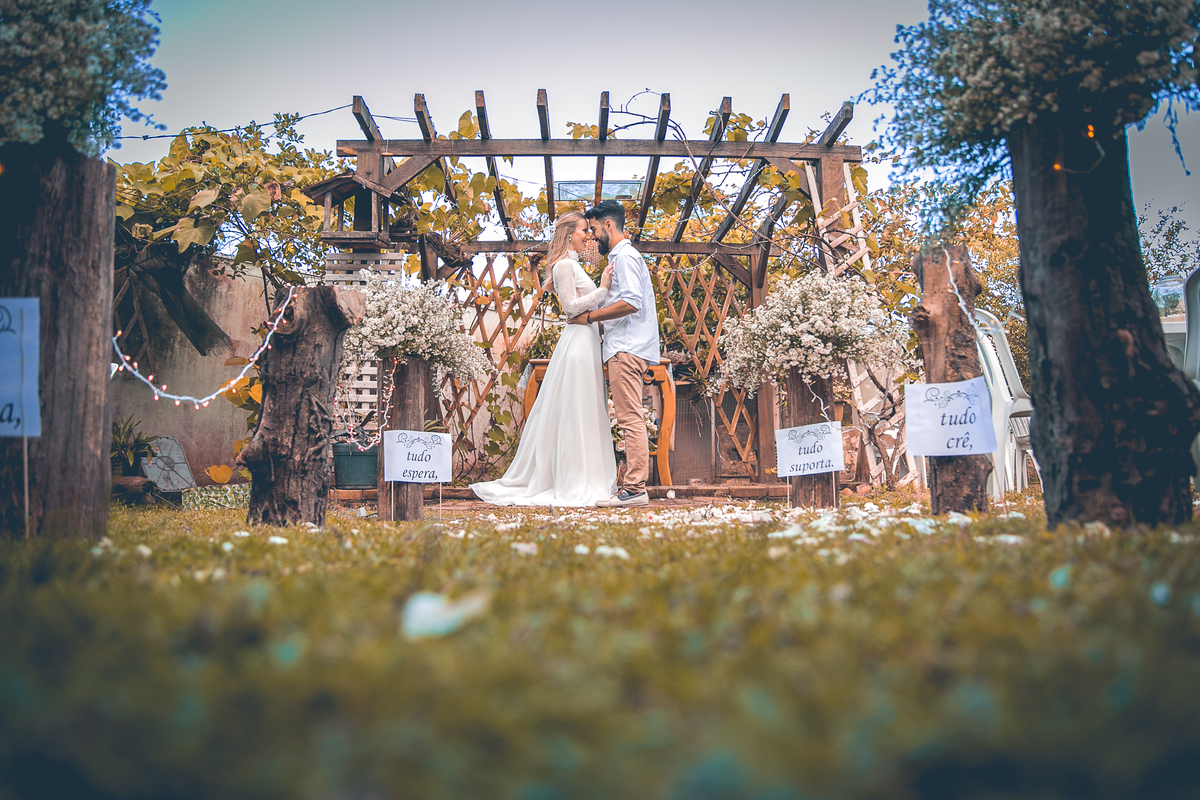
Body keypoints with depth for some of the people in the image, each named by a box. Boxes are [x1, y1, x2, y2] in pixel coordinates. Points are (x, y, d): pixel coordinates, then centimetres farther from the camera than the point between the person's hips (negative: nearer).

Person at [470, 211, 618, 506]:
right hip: (578, 341, -10)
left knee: (586, 413, 9)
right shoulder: (565, 265, -8)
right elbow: (571, 306, -15)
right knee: (576, 413, -8)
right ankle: (575, 485, -4)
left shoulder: (573, 265, 23)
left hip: (586, 341, 10)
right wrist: (602, 288, -14)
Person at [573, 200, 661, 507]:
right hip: (625, 348, 11)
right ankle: (632, 487, 10)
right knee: (630, 419, 8)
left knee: (630, 419, -14)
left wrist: (590, 317, -13)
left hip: (627, 349, -11)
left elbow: (631, 302, -19)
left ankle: (635, 489, -16)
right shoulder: (619, 257, 25)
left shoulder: (625, 256, -7)